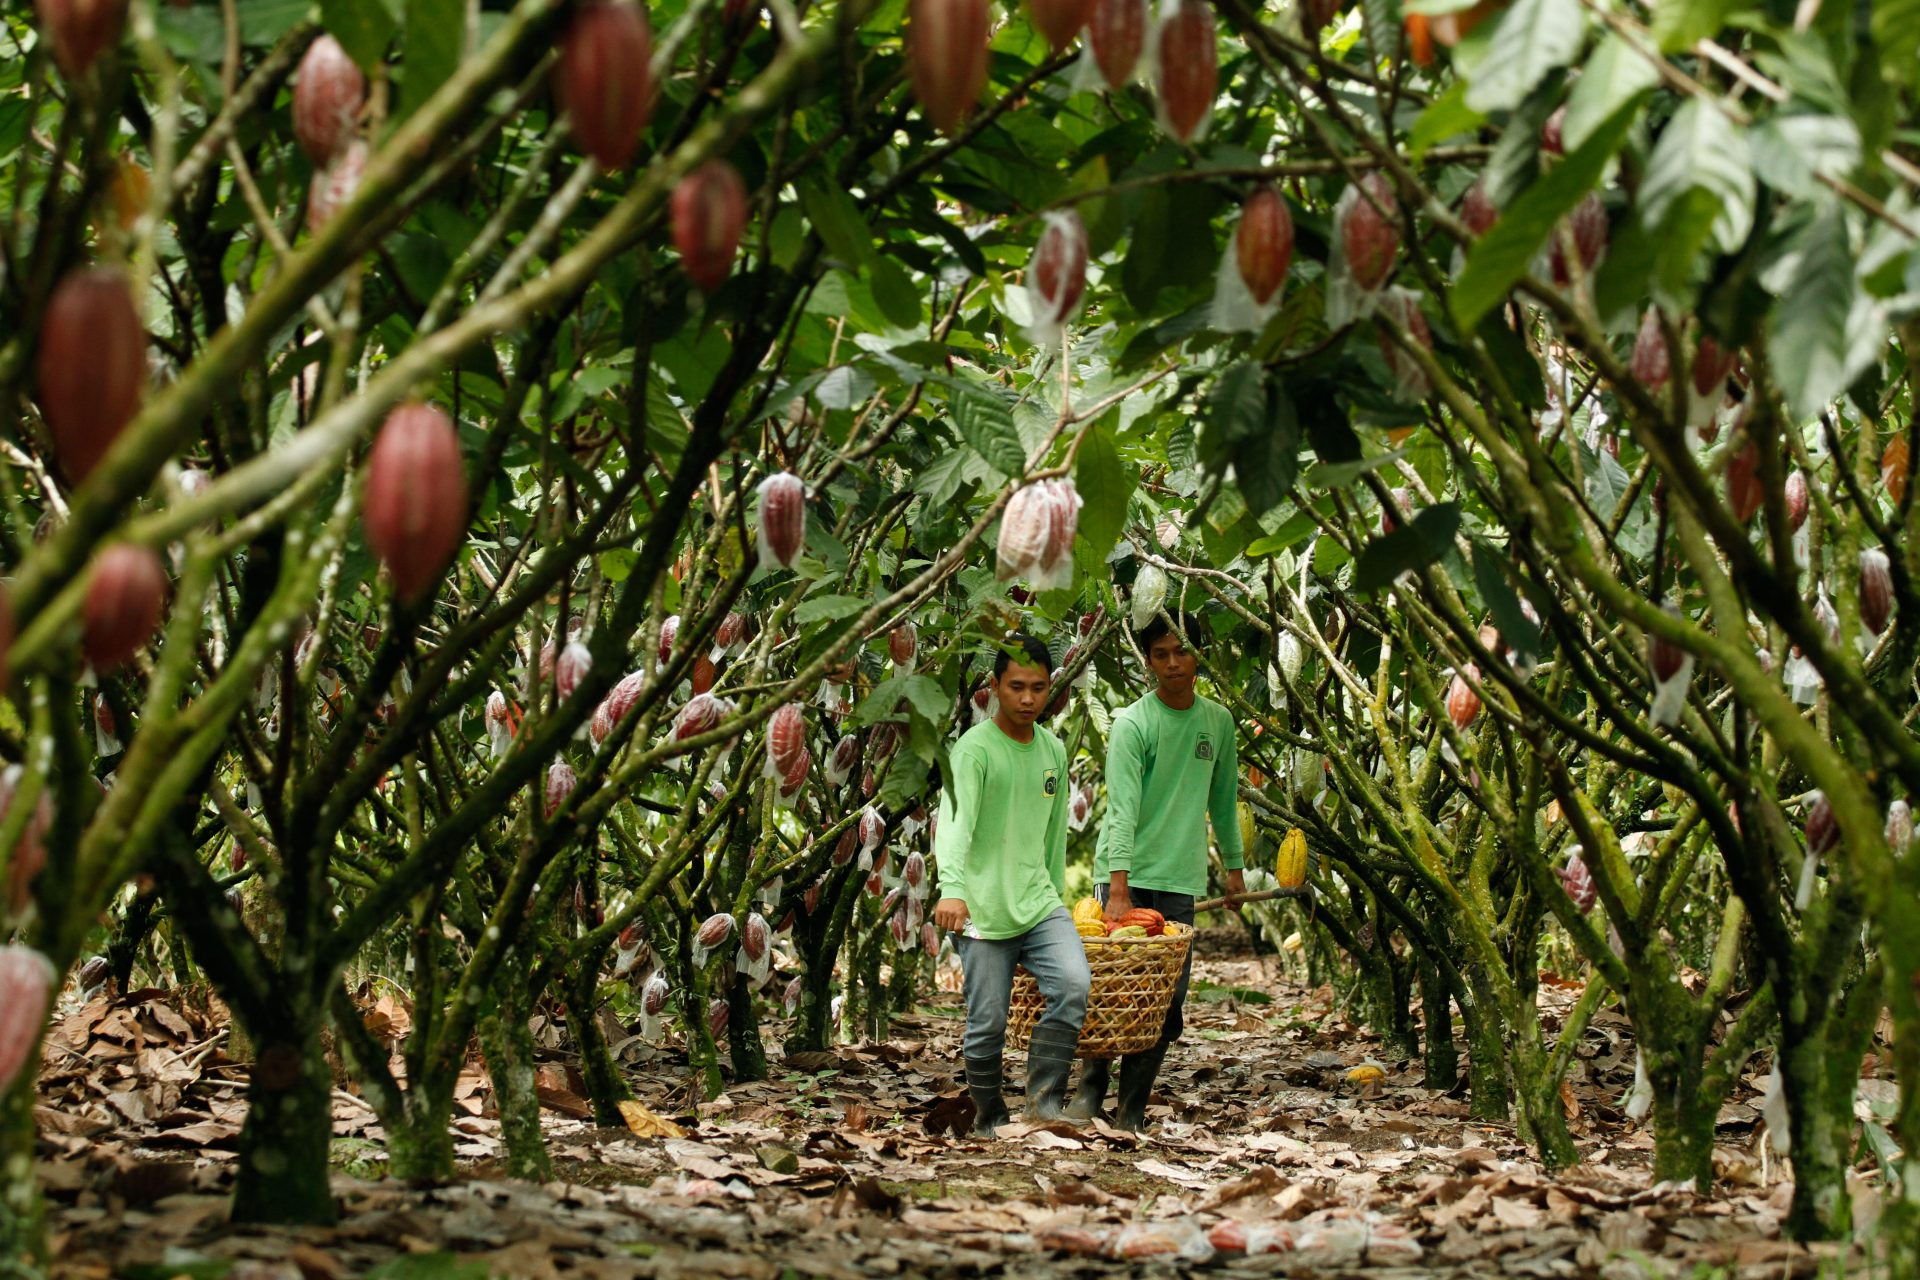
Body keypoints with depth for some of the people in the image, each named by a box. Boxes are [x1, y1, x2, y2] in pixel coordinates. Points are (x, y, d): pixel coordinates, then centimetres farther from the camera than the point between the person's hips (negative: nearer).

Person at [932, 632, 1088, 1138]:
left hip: (1039, 905, 5)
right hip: (982, 911, -5)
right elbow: (954, 822, -24)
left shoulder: (1054, 751, 12)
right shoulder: (974, 749, -10)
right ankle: (989, 1117, 20)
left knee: (1074, 985, -18)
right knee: (988, 1024, -1)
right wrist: (951, 889, -39)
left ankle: (1045, 1098, -7)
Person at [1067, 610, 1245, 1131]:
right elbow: (1122, 809, -17)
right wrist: (1119, 889, -25)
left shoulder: (1218, 721, 10)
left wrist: (1233, 864, 26)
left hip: (1181, 879, 4)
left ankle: (1132, 1112, 3)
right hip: (1128, 875, -4)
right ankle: (1089, 1088, 12)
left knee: (1168, 998, -3)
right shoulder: (1133, 723, -7)